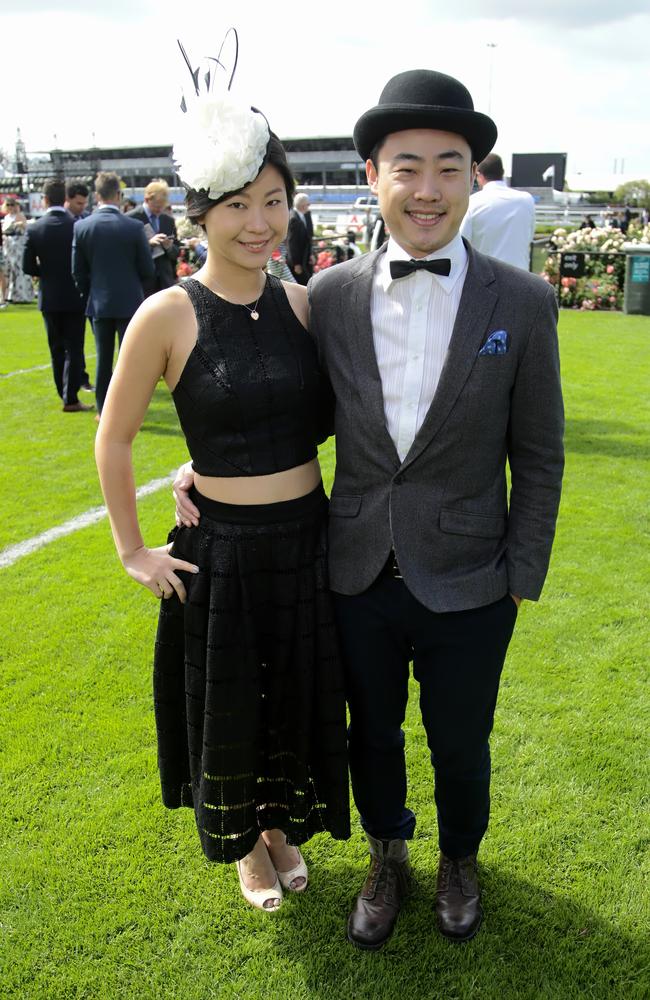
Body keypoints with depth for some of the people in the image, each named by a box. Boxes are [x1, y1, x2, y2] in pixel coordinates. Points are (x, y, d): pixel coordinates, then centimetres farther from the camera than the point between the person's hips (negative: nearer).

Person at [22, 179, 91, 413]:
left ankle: (66, 395, 19)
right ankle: (70, 399, -4)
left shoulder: (35, 228, -6)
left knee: (57, 350, 14)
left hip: (49, 297, 2)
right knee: (74, 349, 2)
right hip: (75, 296, -2)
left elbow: (28, 267, -6)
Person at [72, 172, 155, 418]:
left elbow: (78, 272, 0)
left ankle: (104, 410, 19)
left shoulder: (81, 227, -4)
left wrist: (90, 294, 16)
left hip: (98, 303, 3)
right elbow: (147, 270, -5)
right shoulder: (134, 227, -11)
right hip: (129, 301, -3)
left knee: (103, 358, 13)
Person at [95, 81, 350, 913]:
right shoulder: (167, 316, -14)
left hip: (307, 542, 4)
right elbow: (113, 440, -5)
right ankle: (243, 843, 45)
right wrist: (133, 551, -3)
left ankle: (285, 827, 48)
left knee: (300, 701, 20)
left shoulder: (302, 304, -2)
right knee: (227, 710, 16)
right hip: (220, 553, -3)